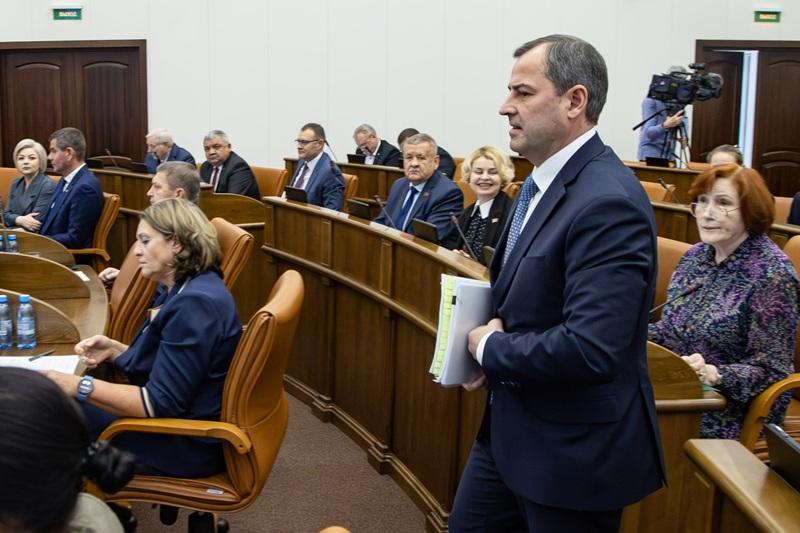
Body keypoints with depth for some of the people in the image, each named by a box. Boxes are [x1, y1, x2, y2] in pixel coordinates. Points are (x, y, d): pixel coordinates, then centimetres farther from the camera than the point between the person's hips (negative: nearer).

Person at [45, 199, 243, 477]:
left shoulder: (195, 303, -25)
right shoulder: (185, 290, 9)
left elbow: (161, 403, -26)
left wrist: (80, 387, -23)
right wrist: (114, 350, 0)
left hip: (187, 443, -10)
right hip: (176, 422, 10)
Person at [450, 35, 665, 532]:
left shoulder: (608, 202, -25)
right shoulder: (545, 181, 7)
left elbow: (591, 349, -33)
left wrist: (491, 350, -17)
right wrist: (493, 342, 1)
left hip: (575, 448, -9)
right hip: (511, 429, 9)